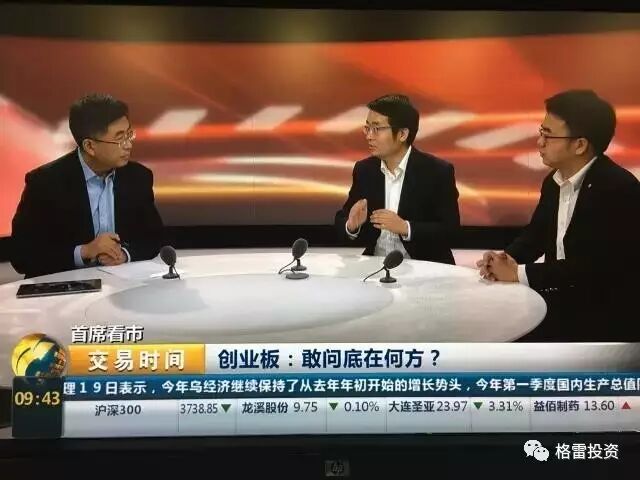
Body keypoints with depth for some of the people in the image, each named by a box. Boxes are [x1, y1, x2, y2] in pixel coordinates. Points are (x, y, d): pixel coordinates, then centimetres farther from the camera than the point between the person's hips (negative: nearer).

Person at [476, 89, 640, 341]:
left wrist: (518, 273, -22)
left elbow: (591, 267, -26)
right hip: (564, 297, 8)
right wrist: (508, 258, -10)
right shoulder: (555, 181, 5)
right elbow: (536, 233, 12)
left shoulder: (618, 189, -21)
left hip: (607, 313, -7)